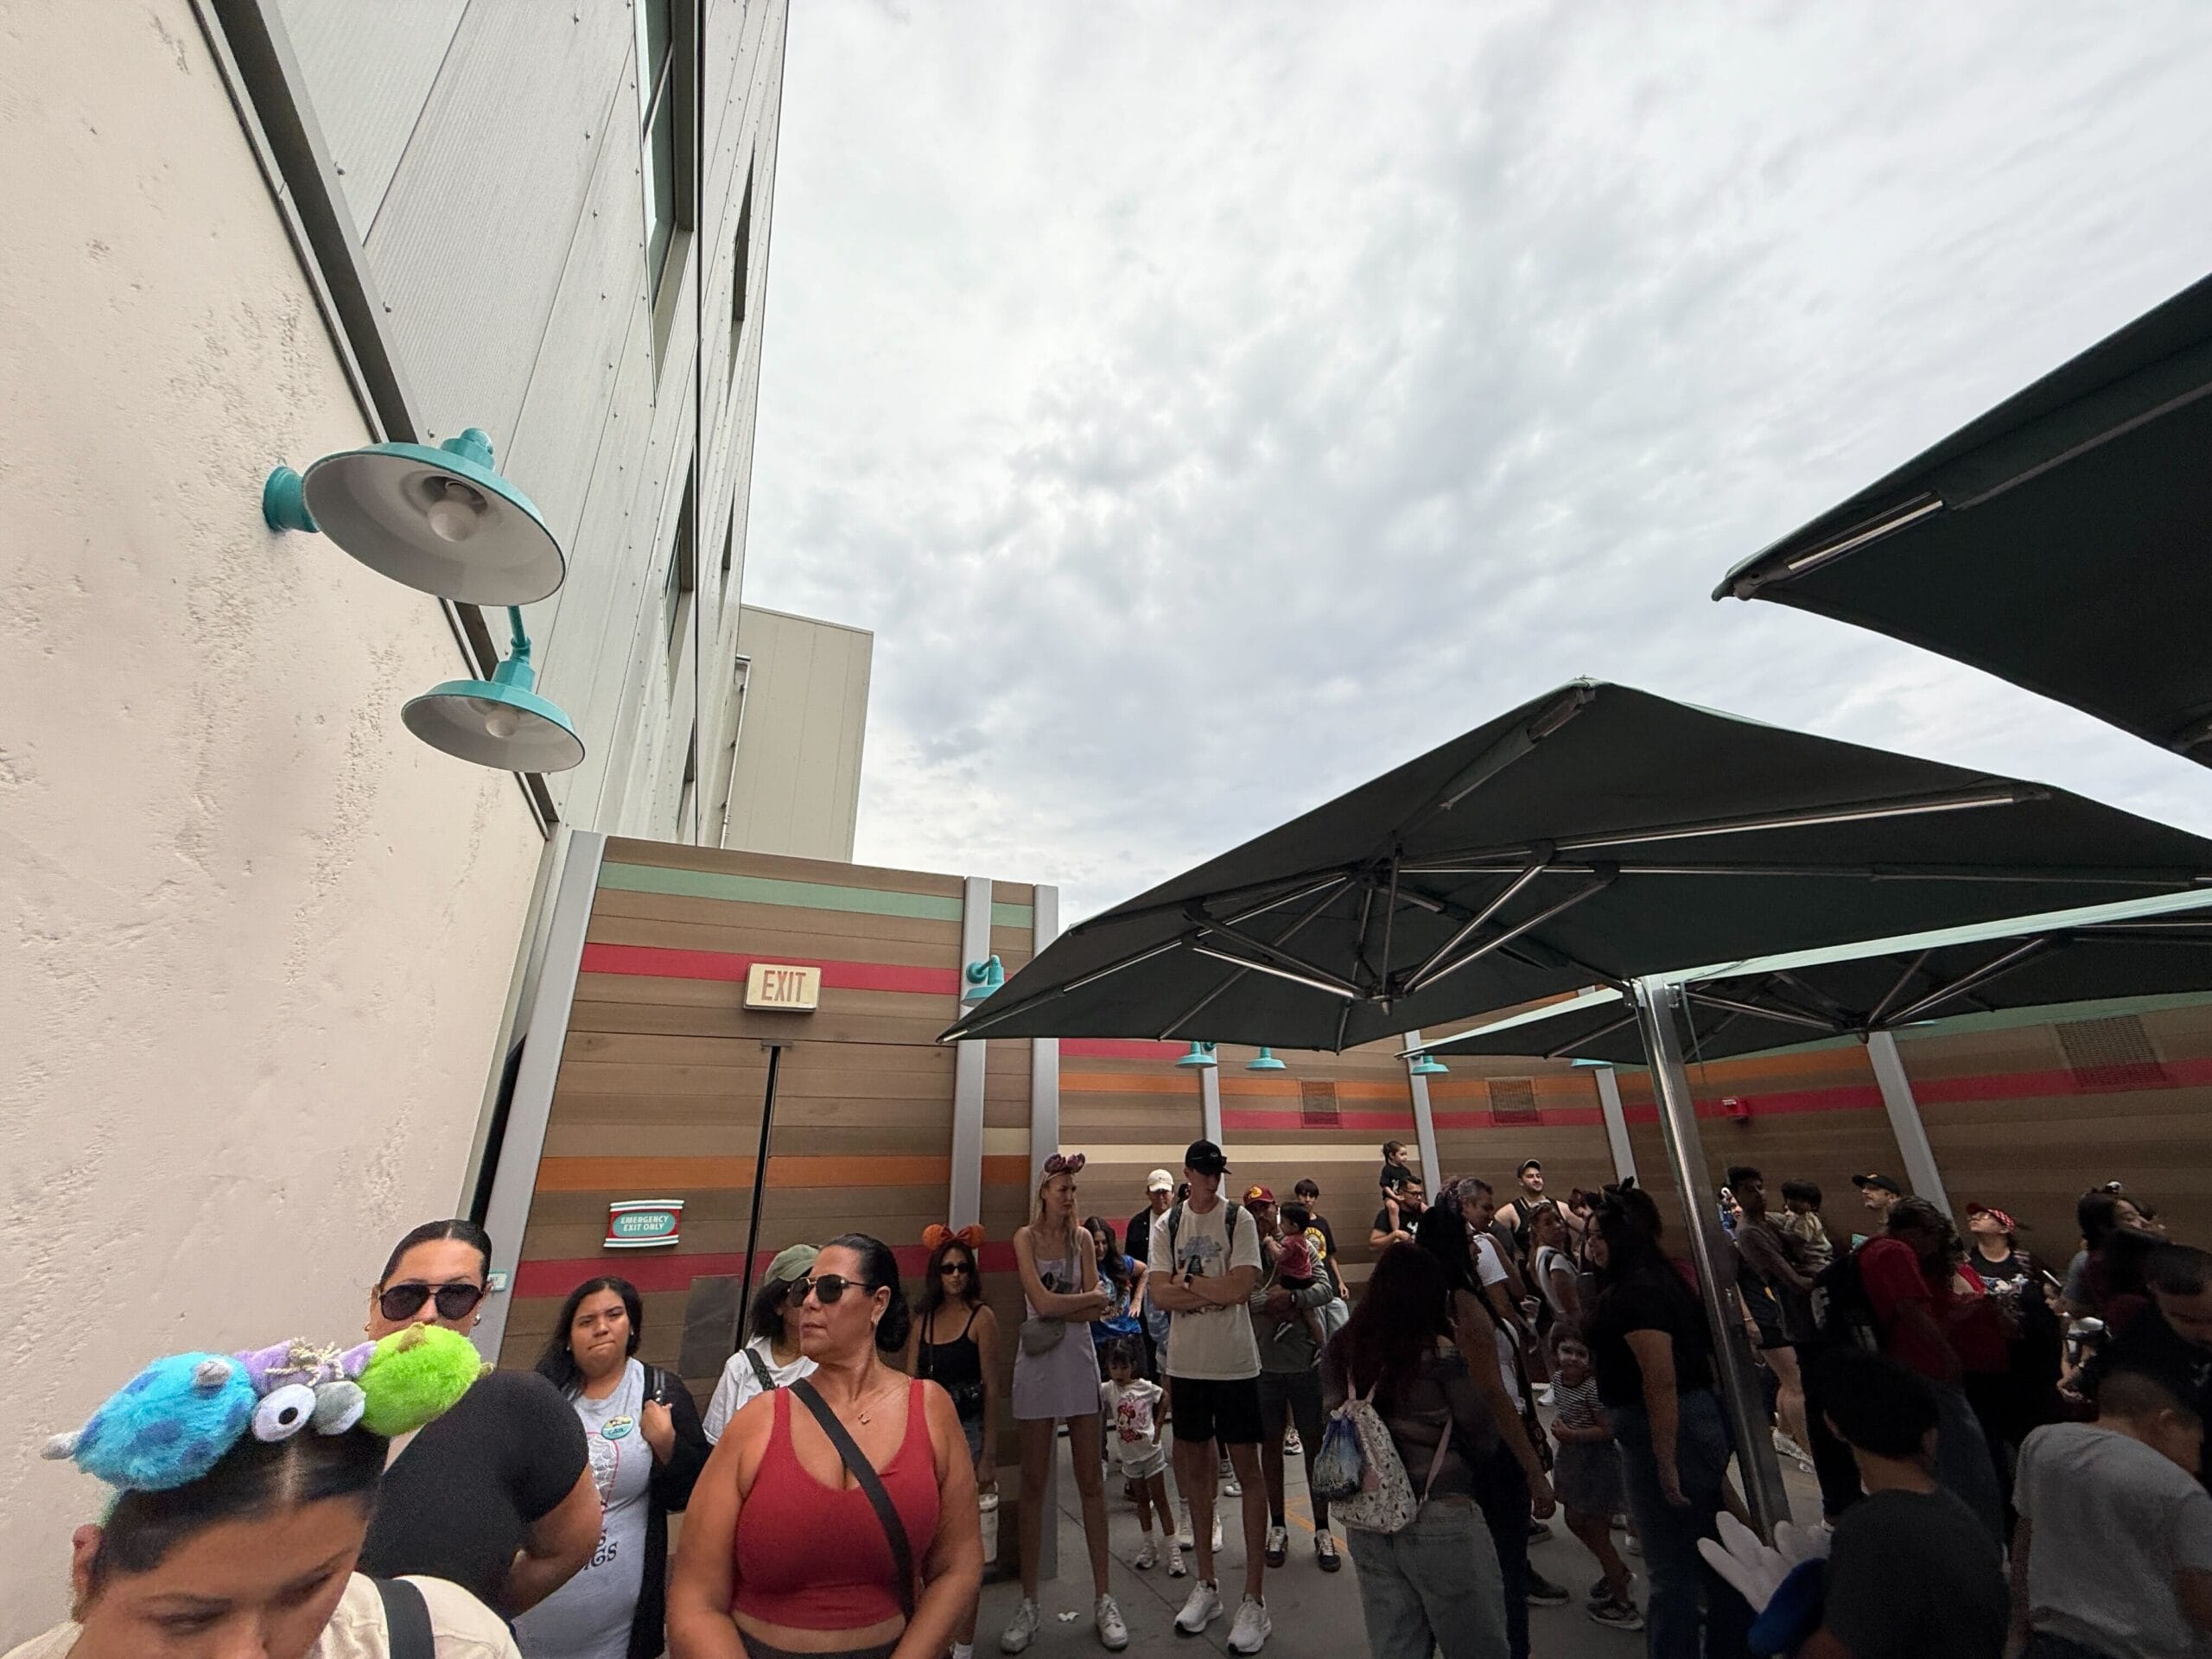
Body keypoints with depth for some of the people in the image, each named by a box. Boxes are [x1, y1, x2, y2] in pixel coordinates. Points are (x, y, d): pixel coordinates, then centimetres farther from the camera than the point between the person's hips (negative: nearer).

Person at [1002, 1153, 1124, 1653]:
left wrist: (1059, 1311, -15)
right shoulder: (1025, 1236, -4)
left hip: (1078, 1360, 2)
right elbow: (1041, 1302, -13)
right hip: (1037, 1363, -2)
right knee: (1033, 1484, 8)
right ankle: (1029, 1602, 22)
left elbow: (1097, 1309, -2)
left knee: (1090, 1481, 8)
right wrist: (1093, 1299, -7)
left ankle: (1103, 1599, 21)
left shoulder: (1083, 1237, 3)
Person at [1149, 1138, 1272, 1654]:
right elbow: (1162, 1295, -6)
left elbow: (1242, 1288, -17)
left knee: (1248, 1469, 5)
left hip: (1235, 1362, -3)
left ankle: (1254, 1600, 18)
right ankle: (1206, 1584, 32)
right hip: (1185, 1362, 3)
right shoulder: (1166, 1226, 1)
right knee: (1195, 1467, 15)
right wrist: (1216, 1292, -16)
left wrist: (1187, 1281, -11)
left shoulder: (1239, 1220, -7)